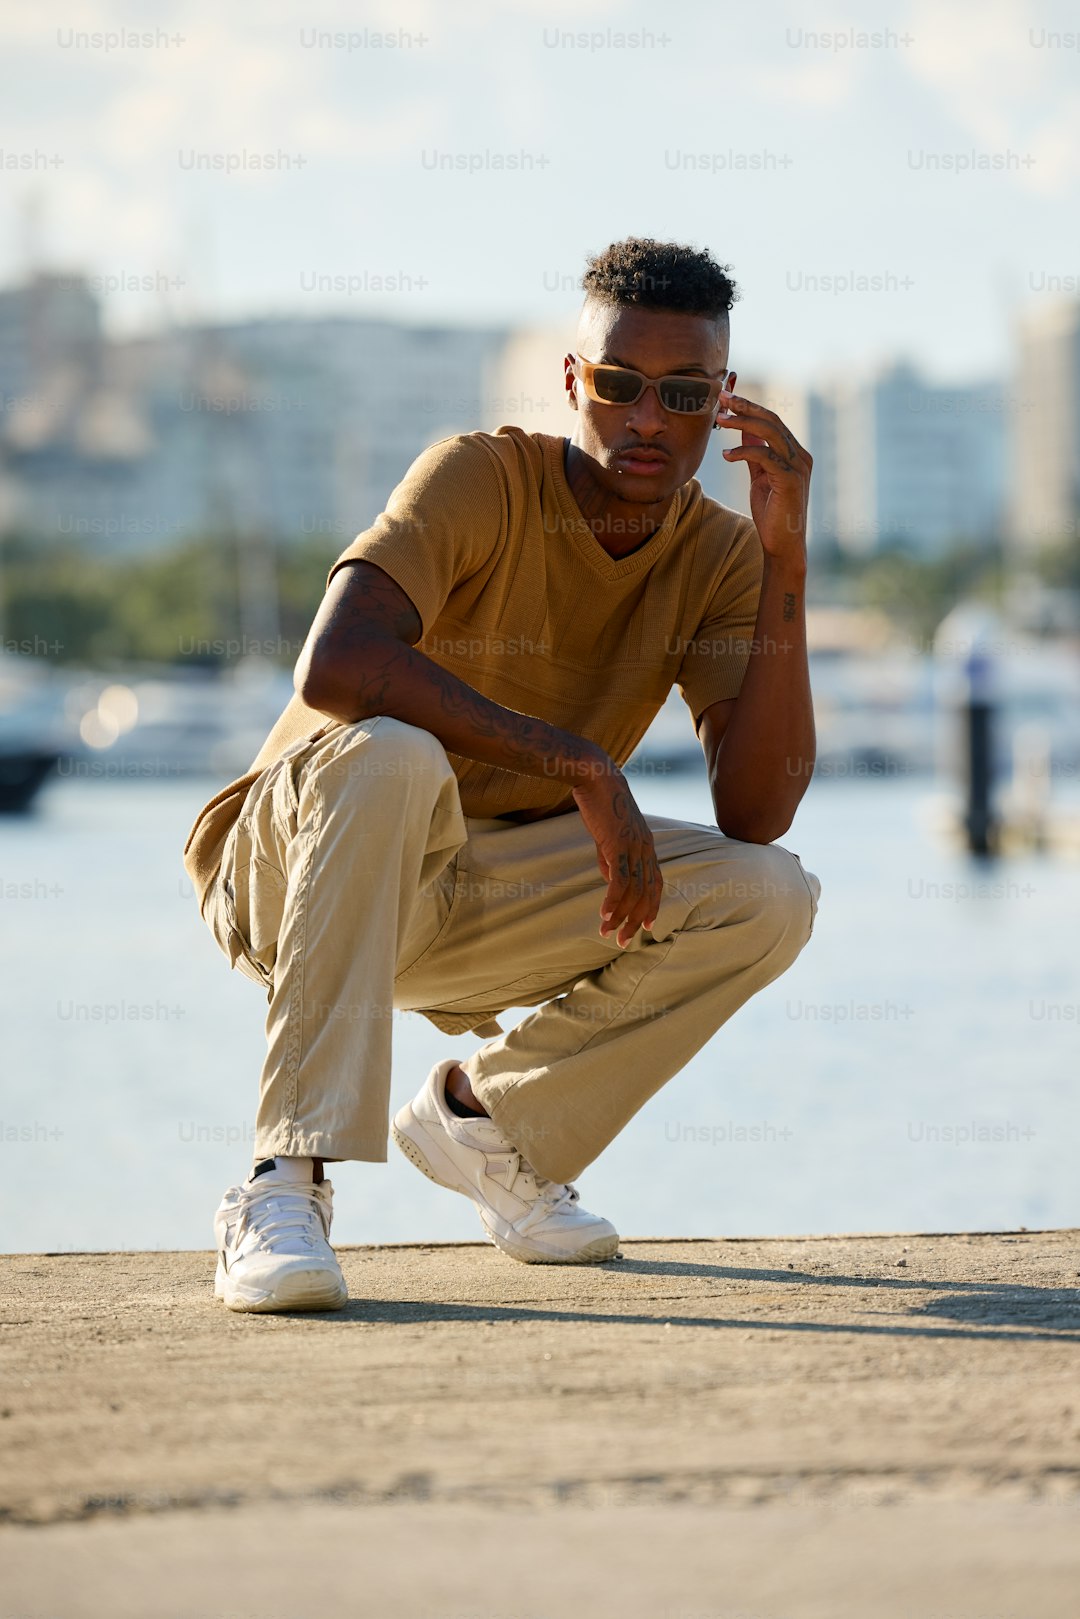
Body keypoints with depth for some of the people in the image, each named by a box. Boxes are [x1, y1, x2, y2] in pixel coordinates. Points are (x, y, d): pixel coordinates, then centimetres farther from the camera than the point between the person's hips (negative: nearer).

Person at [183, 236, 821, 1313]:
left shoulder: (719, 559, -3)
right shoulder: (483, 479, -17)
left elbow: (758, 814, -15)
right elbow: (334, 667, -35)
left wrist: (786, 563, -21)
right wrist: (579, 765, -36)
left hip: (473, 904, 5)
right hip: (285, 873, -5)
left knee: (769, 897, -16)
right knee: (388, 755, -38)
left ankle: (485, 1112, 6)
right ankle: (286, 1185, -35)